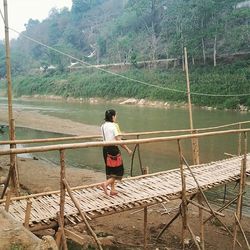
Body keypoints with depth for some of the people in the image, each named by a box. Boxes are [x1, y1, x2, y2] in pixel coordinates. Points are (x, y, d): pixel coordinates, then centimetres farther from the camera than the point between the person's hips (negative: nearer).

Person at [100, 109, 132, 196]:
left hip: (105, 149, 8)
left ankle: (112, 189, 22)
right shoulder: (114, 125, -15)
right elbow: (119, 140, -17)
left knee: (110, 169, 16)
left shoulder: (103, 126, 7)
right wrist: (128, 150, -11)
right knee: (118, 170, 5)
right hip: (113, 149, -8)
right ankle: (106, 183, -11)